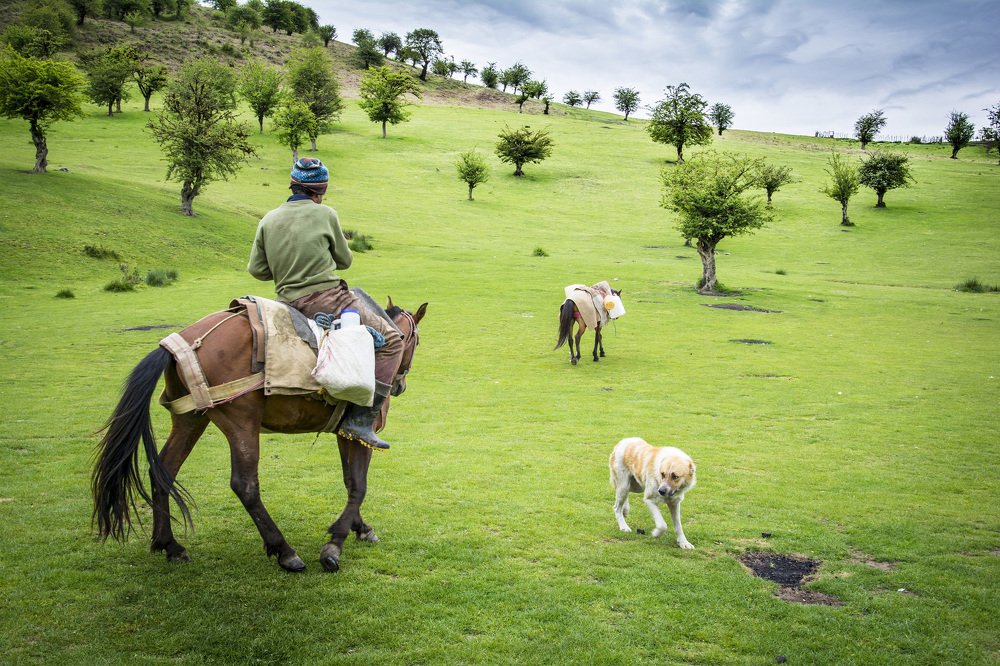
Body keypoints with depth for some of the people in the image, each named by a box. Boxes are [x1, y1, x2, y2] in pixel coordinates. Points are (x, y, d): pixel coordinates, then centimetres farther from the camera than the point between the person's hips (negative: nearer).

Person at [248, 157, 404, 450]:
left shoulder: (268, 220, 6)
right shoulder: (325, 214, -6)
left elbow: (256, 269, 4)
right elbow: (344, 260, 3)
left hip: (288, 302, 7)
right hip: (327, 299, -7)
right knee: (392, 340, -1)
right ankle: (362, 418, -10)